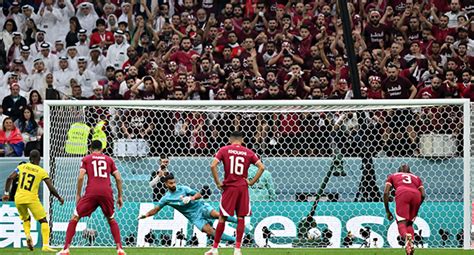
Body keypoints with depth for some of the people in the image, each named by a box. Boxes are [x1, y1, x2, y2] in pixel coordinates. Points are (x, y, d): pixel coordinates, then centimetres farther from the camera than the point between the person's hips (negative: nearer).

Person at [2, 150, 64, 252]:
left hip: (18, 199, 3)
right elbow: (51, 188, -2)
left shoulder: (21, 167, 7)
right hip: (31, 198, -3)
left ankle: (28, 235, -1)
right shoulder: (42, 172, 1)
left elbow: (10, 178, -5)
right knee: (43, 221, 6)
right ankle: (45, 245, -8)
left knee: (26, 219, 27)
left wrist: (6, 193, 2)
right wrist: (59, 198, 13)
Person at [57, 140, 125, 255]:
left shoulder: (86, 159, 15)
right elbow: (118, 178, 12)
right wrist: (120, 197, 18)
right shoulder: (109, 159, 20)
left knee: (75, 218, 9)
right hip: (107, 193, 2)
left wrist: (78, 195, 7)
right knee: (111, 220, 23)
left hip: (91, 193, -2)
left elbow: (81, 177, 1)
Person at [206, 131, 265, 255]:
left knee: (222, 218, 5)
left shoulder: (224, 150, 0)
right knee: (241, 218, 7)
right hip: (243, 187, 1)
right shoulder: (248, 152, 5)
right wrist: (252, 182, 2)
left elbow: (213, 166, -11)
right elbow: (261, 167, -1)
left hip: (229, 187, -1)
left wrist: (218, 183, -4)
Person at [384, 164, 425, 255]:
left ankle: (407, 237, -42)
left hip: (402, 193, -3)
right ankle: (411, 243, -7)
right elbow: (423, 195, 21)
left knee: (401, 223, -8)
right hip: (416, 195, 3)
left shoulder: (393, 176, 33)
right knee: (409, 223, 17)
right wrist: (415, 209, 33)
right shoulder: (416, 178, 37)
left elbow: (386, 193, 18)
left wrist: (387, 211, 22)